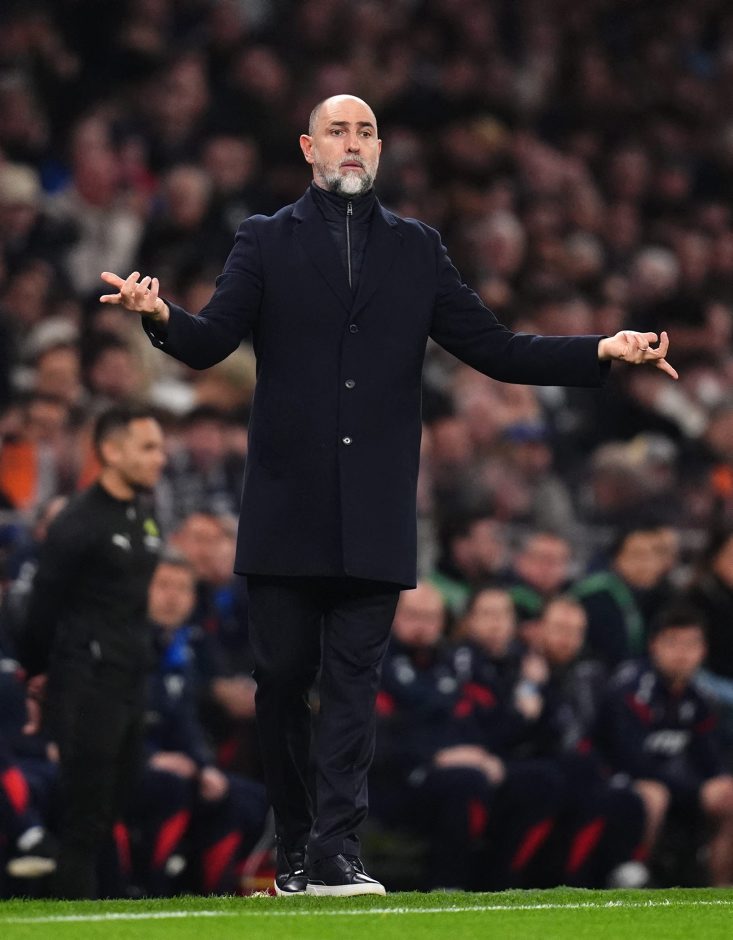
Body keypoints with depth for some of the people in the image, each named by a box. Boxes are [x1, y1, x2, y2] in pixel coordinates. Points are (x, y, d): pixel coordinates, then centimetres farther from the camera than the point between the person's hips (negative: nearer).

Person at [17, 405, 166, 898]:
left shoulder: (145, 514, 11)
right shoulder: (80, 522, -14)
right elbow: (46, 600, -10)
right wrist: (38, 671, -3)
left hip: (132, 681, 8)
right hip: (88, 685, -8)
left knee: (116, 808, 8)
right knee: (86, 819, -6)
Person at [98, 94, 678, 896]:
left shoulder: (415, 249, 13)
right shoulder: (266, 241, 7)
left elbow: (490, 348, 11)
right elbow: (211, 342, -4)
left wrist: (600, 352, 1)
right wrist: (160, 317, -27)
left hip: (373, 514, 1)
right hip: (287, 509, -1)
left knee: (353, 682, -5)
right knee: (282, 680, 2)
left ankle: (336, 852, -8)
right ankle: (294, 850, 13)